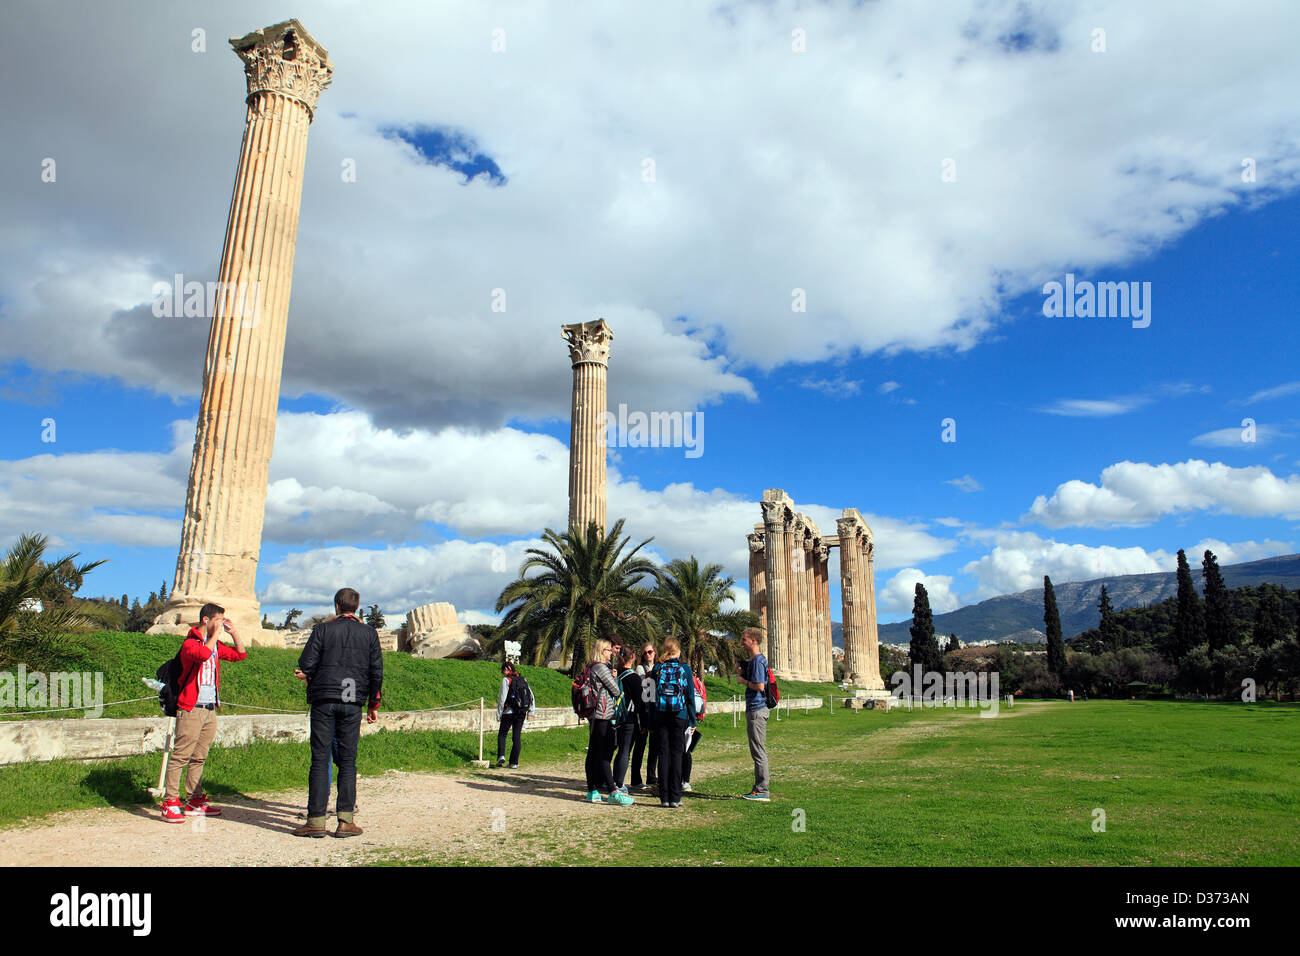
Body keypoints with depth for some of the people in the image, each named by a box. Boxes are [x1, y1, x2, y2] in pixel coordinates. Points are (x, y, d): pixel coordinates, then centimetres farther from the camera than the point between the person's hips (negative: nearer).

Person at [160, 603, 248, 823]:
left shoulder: (216, 645, 16)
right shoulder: (190, 643, -8)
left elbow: (240, 655, 23)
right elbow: (203, 654, -29)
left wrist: (233, 632, 12)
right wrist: (216, 634, -17)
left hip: (210, 710, 8)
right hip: (191, 709, -7)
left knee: (199, 758, 10)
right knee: (180, 756, -7)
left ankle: (195, 803, 14)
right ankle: (170, 803, -3)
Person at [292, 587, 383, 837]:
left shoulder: (322, 630, 0)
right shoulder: (369, 633, 6)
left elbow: (306, 665, -4)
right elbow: (377, 671, 5)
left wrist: (308, 676, 19)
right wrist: (374, 704, 13)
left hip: (323, 700, -1)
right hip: (353, 704, 1)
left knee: (320, 759, 3)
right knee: (348, 761, 5)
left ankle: (316, 819, 2)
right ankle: (346, 820, 3)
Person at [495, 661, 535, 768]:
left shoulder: (506, 680, -6)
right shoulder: (523, 679, 12)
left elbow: (502, 698, -10)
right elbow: (532, 697, 12)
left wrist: (499, 714, -4)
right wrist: (531, 712, 14)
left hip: (509, 712, -5)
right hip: (522, 712, 5)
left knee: (502, 734, 9)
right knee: (516, 737, 8)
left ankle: (501, 756, -9)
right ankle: (514, 763, 6)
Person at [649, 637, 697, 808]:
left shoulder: (657, 669, 3)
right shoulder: (685, 669, 0)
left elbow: (651, 696, 4)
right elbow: (690, 696, 1)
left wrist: (651, 722, 8)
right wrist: (692, 720, 6)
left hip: (660, 716, 1)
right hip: (680, 716, -1)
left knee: (663, 754, 5)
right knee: (676, 754, 3)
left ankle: (664, 797, 5)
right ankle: (675, 797, 1)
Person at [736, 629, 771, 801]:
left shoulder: (758, 660, -16)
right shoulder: (753, 660, 16)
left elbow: (760, 686, -23)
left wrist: (744, 681, -8)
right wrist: (742, 672, 7)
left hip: (757, 710, -11)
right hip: (753, 709, 11)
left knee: (758, 750, -6)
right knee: (757, 750, 14)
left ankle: (762, 791, -2)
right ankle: (761, 787, 21)